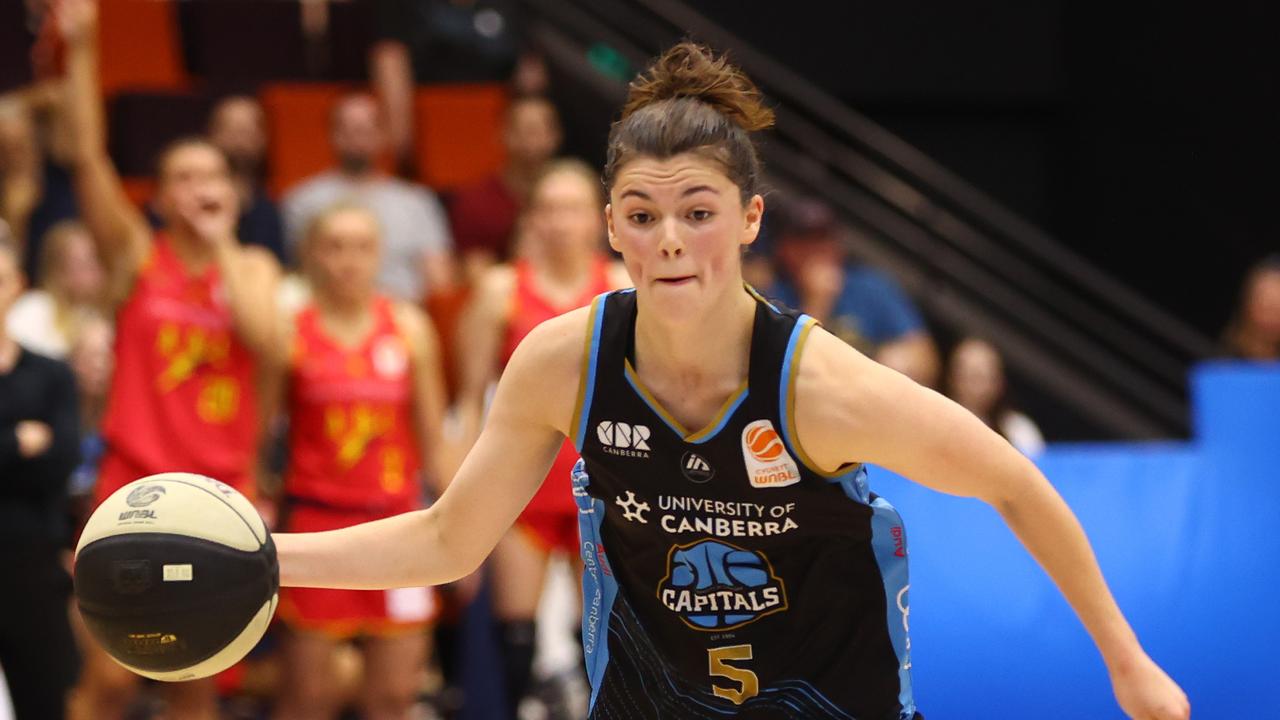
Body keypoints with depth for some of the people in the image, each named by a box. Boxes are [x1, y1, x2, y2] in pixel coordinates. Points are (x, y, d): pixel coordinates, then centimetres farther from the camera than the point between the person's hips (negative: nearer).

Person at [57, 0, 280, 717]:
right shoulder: (137, 255, 2)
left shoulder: (252, 266, 7)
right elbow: (90, 158, -10)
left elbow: (265, 338, -13)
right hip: (136, 486, -2)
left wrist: (222, 246, -8)